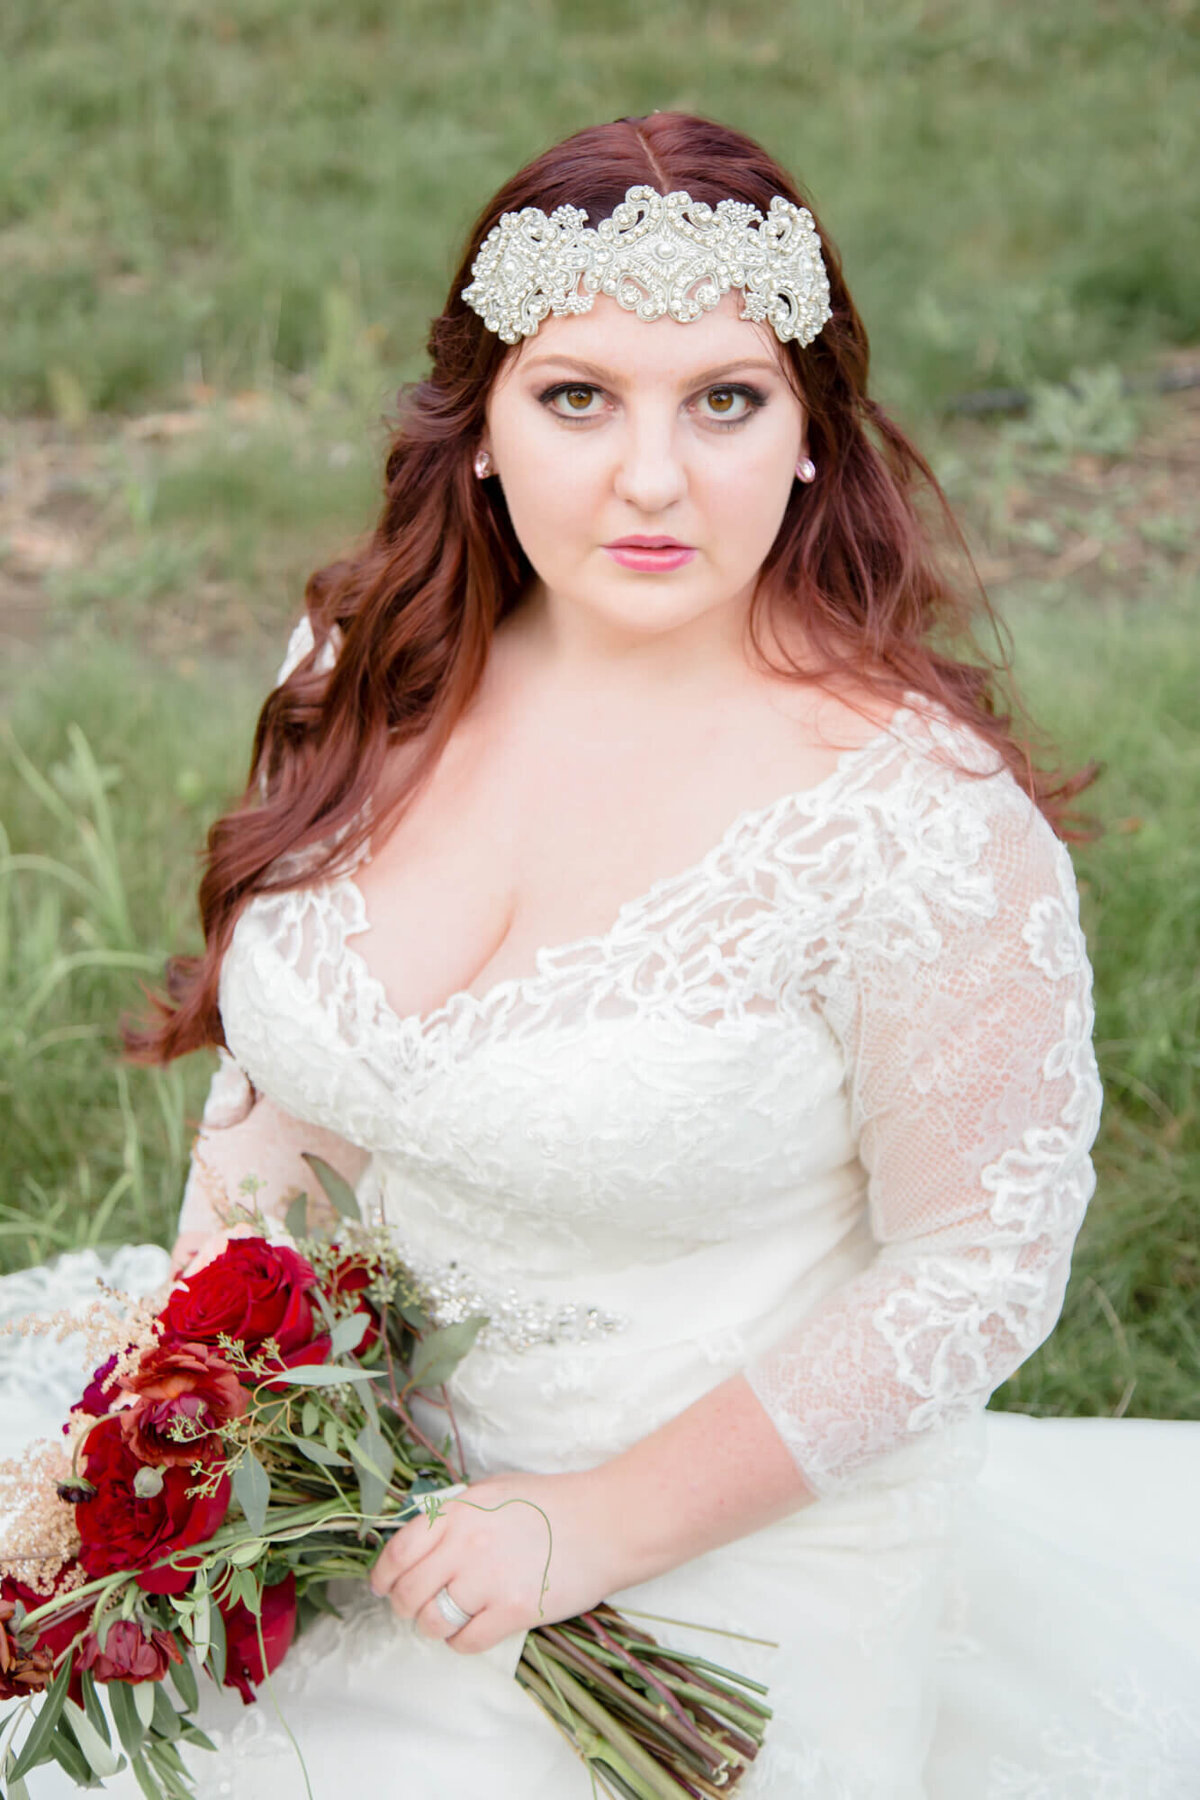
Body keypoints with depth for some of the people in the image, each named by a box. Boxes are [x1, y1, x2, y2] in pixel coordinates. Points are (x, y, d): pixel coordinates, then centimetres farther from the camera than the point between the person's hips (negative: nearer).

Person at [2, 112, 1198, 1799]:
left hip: (726, 1560, -5)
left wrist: (609, 1524, -16)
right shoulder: (381, 681, -4)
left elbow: (979, 1272, -15)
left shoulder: (914, 813, -23)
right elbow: (285, 1085, 8)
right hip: (384, 1454, 5)